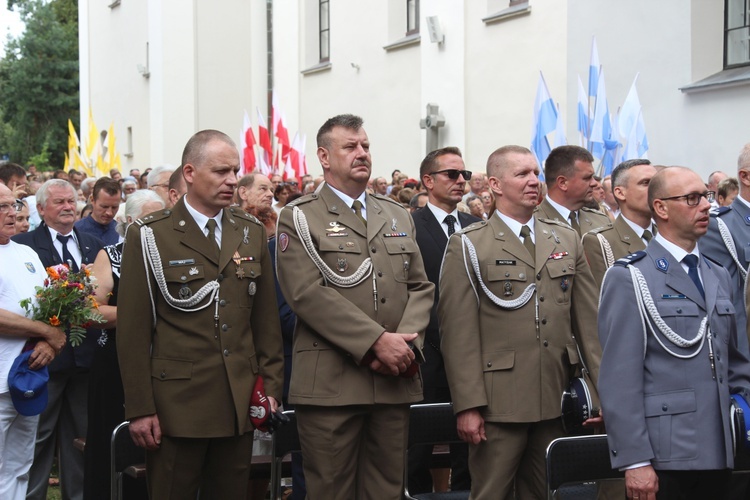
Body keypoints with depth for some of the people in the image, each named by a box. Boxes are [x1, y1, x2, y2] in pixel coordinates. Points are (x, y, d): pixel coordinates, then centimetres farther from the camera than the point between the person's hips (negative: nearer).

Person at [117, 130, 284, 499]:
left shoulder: (252, 233, 10)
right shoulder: (150, 237, -4)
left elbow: (266, 318, 13)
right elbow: (133, 328, -6)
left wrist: (271, 386, 7)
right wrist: (139, 409, -9)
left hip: (240, 404, 4)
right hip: (176, 404, -4)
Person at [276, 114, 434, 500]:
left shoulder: (398, 217, 18)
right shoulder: (299, 218, 1)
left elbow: (420, 287, 14)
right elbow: (307, 294, -11)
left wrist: (408, 341, -6)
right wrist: (377, 341, -17)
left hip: (395, 381, 5)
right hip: (330, 383, -4)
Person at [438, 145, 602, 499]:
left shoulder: (567, 240, 12)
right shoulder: (467, 246, -1)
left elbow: (588, 319, 10)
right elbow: (458, 333, -7)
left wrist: (600, 390, 4)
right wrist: (468, 406, -13)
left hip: (557, 403, 4)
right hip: (498, 404, -4)